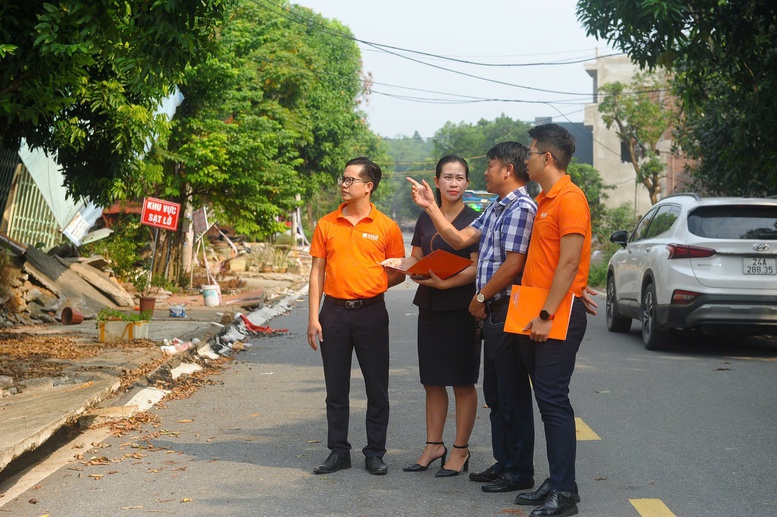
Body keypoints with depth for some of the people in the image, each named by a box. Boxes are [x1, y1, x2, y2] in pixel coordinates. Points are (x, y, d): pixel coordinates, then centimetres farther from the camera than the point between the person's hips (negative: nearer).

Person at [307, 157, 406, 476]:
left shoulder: (386, 227, 0)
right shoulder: (326, 224, 5)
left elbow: (399, 272, 7)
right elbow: (317, 272, 6)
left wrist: (371, 285, -8)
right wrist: (313, 317, -1)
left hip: (371, 312, -2)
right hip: (334, 311, 2)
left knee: (377, 388, 3)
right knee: (336, 388, 7)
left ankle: (375, 453, 14)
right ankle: (339, 452, 17)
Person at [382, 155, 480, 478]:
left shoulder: (474, 220, -5)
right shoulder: (425, 219, 11)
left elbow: (476, 268, -13)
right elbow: (417, 258, 17)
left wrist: (444, 283, -25)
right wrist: (400, 264, -4)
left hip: (461, 309, -6)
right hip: (429, 307, 6)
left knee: (462, 383, 1)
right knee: (432, 382, 11)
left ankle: (460, 450, 9)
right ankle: (433, 446, 21)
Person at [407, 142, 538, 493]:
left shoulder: (521, 208, -15)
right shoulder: (495, 208, 18)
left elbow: (513, 264, -20)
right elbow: (459, 239, 16)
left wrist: (480, 298, -10)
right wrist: (430, 206, 13)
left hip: (508, 312, -10)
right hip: (493, 314, 10)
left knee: (513, 394, -3)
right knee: (494, 393, 15)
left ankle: (520, 471, 4)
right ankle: (503, 462, 24)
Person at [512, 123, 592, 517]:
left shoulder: (570, 199, -13)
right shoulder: (542, 201, 17)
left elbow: (569, 263, -18)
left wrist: (547, 315, -20)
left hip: (558, 316, -9)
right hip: (535, 315, 9)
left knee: (554, 402, -8)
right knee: (546, 400, 11)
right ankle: (556, 483, 18)